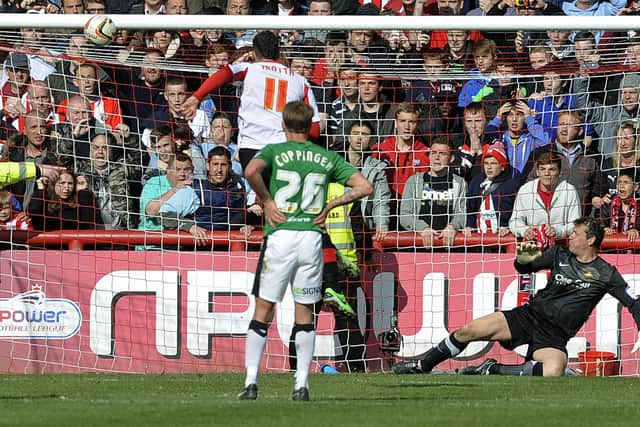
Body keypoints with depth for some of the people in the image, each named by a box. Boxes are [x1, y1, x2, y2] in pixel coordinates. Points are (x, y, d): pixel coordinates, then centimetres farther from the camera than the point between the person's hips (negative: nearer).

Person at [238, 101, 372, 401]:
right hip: (312, 238, 2)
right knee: (305, 314, 11)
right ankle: (302, 384, 6)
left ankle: (251, 381, -1)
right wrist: (330, 205, 12)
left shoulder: (275, 151, 2)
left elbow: (251, 171, -19)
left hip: (280, 235, -2)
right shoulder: (327, 158, 10)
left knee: (263, 311, 5)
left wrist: (266, 200, -5)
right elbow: (364, 187, 5)